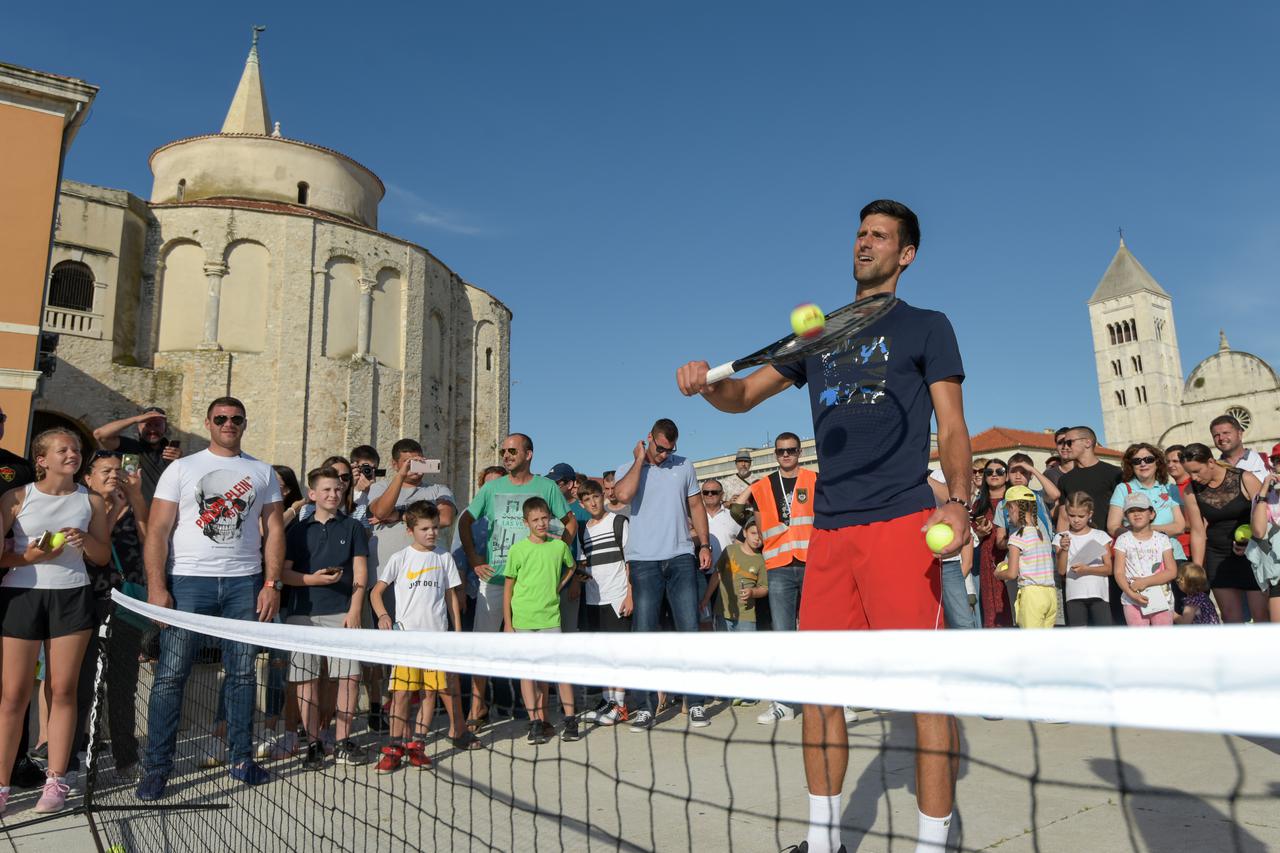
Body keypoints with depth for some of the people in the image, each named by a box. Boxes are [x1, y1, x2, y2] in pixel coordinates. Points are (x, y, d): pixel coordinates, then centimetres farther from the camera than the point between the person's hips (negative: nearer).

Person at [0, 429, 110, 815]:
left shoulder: (92, 501, 7)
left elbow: (104, 557, 10)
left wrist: (85, 540, -9)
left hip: (72, 596, 2)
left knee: (63, 690, 4)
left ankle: (56, 781, 13)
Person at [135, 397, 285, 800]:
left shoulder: (263, 473, 10)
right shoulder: (181, 469, 4)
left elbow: (274, 530, 8)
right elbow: (157, 530, 0)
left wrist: (272, 584, -1)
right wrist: (156, 586, -10)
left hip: (245, 583, 2)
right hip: (188, 581, -1)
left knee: (242, 673, 6)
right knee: (171, 673, -1)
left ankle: (242, 759, 17)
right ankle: (157, 766, 11)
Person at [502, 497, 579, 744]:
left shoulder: (559, 546, 2)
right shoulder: (518, 550, -4)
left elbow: (570, 567, 25)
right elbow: (508, 588, 1)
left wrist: (558, 587, 10)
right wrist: (508, 623, 0)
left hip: (550, 617, 1)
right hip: (523, 619, -1)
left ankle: (570, 719, 6)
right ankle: (535, 723, 9)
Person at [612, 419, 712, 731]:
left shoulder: (684, 467, 12)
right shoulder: (628, 469, 5)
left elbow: (696, 507, 15)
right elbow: (623, 494, -18)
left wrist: (704, 544, 6)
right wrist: (640, 460, -7)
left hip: (681, 558, 2)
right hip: (644, 561, -1)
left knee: (689, 630, -1)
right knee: (644, 634, -1)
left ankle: (695, 702, 8)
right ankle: (646, 707, 7)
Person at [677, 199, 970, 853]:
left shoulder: (926, 327, 10)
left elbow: (953, 428, 4)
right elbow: (745, 395, 18)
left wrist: (958, 500, -14)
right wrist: (707, 383, -6)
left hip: (900, 523, -4)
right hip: (828, 530, 5)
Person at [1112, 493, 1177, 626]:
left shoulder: (1162, 539, 3)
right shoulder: (1123, 540, 1)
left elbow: (1172, 571, -5)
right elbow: (1119, 572, -4)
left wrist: (1145, 582, -15)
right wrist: (1131, 593, -20)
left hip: (1162, 599, 1)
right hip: (1134, 601, -1)